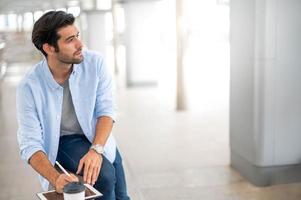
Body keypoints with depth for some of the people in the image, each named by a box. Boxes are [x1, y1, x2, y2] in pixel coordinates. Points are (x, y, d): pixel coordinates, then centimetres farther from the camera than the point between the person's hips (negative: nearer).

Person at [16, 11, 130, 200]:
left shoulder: (95, 62, -19)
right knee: (104, 175, -27)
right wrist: (55, 178, -41)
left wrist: (96, 149, -33)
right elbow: (30, 145, -24)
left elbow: (106, 110, -16)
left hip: (99, 137, 3)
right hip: (61, 142, -3)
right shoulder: (29, 87, -24)